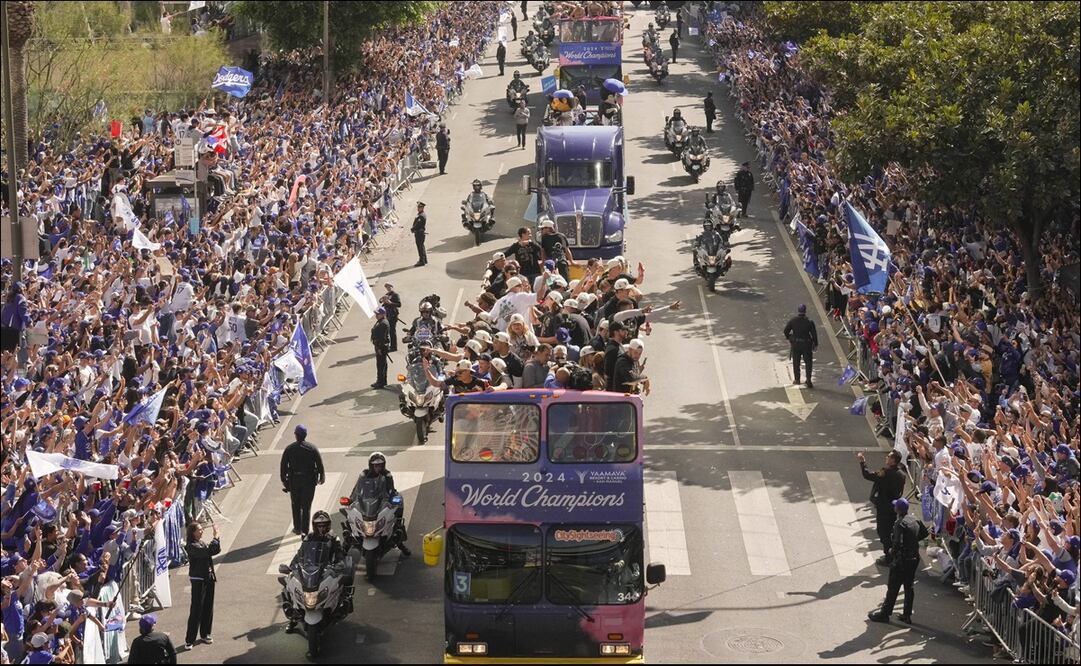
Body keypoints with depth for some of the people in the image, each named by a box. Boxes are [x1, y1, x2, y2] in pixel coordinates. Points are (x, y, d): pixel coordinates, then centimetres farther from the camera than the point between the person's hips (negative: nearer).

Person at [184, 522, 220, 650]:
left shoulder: (201, 543, 10)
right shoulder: (192, 546, -18)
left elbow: (216, 550, 7)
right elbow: (209, 551, -28)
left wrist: (217, 537, -5)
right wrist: (215, 537, -21)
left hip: (208, 578, 8)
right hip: (198, 580, -8)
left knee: (208, 607, 15)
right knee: (196, 610, -7)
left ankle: (205, 634, 28)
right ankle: (189, 639, -3)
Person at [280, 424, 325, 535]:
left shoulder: (289, 449, -7)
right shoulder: (312, 449, -8)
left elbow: (283, 466, -3)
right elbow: (320, 464, -4)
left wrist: (284, 480, 7)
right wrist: (321, 477, 11)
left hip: (294, 480, 0)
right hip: (309, 480, 0)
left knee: (296, 505, 15)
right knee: (306, 505, 6)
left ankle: (297, 528, 19)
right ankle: (305, 529, 6)